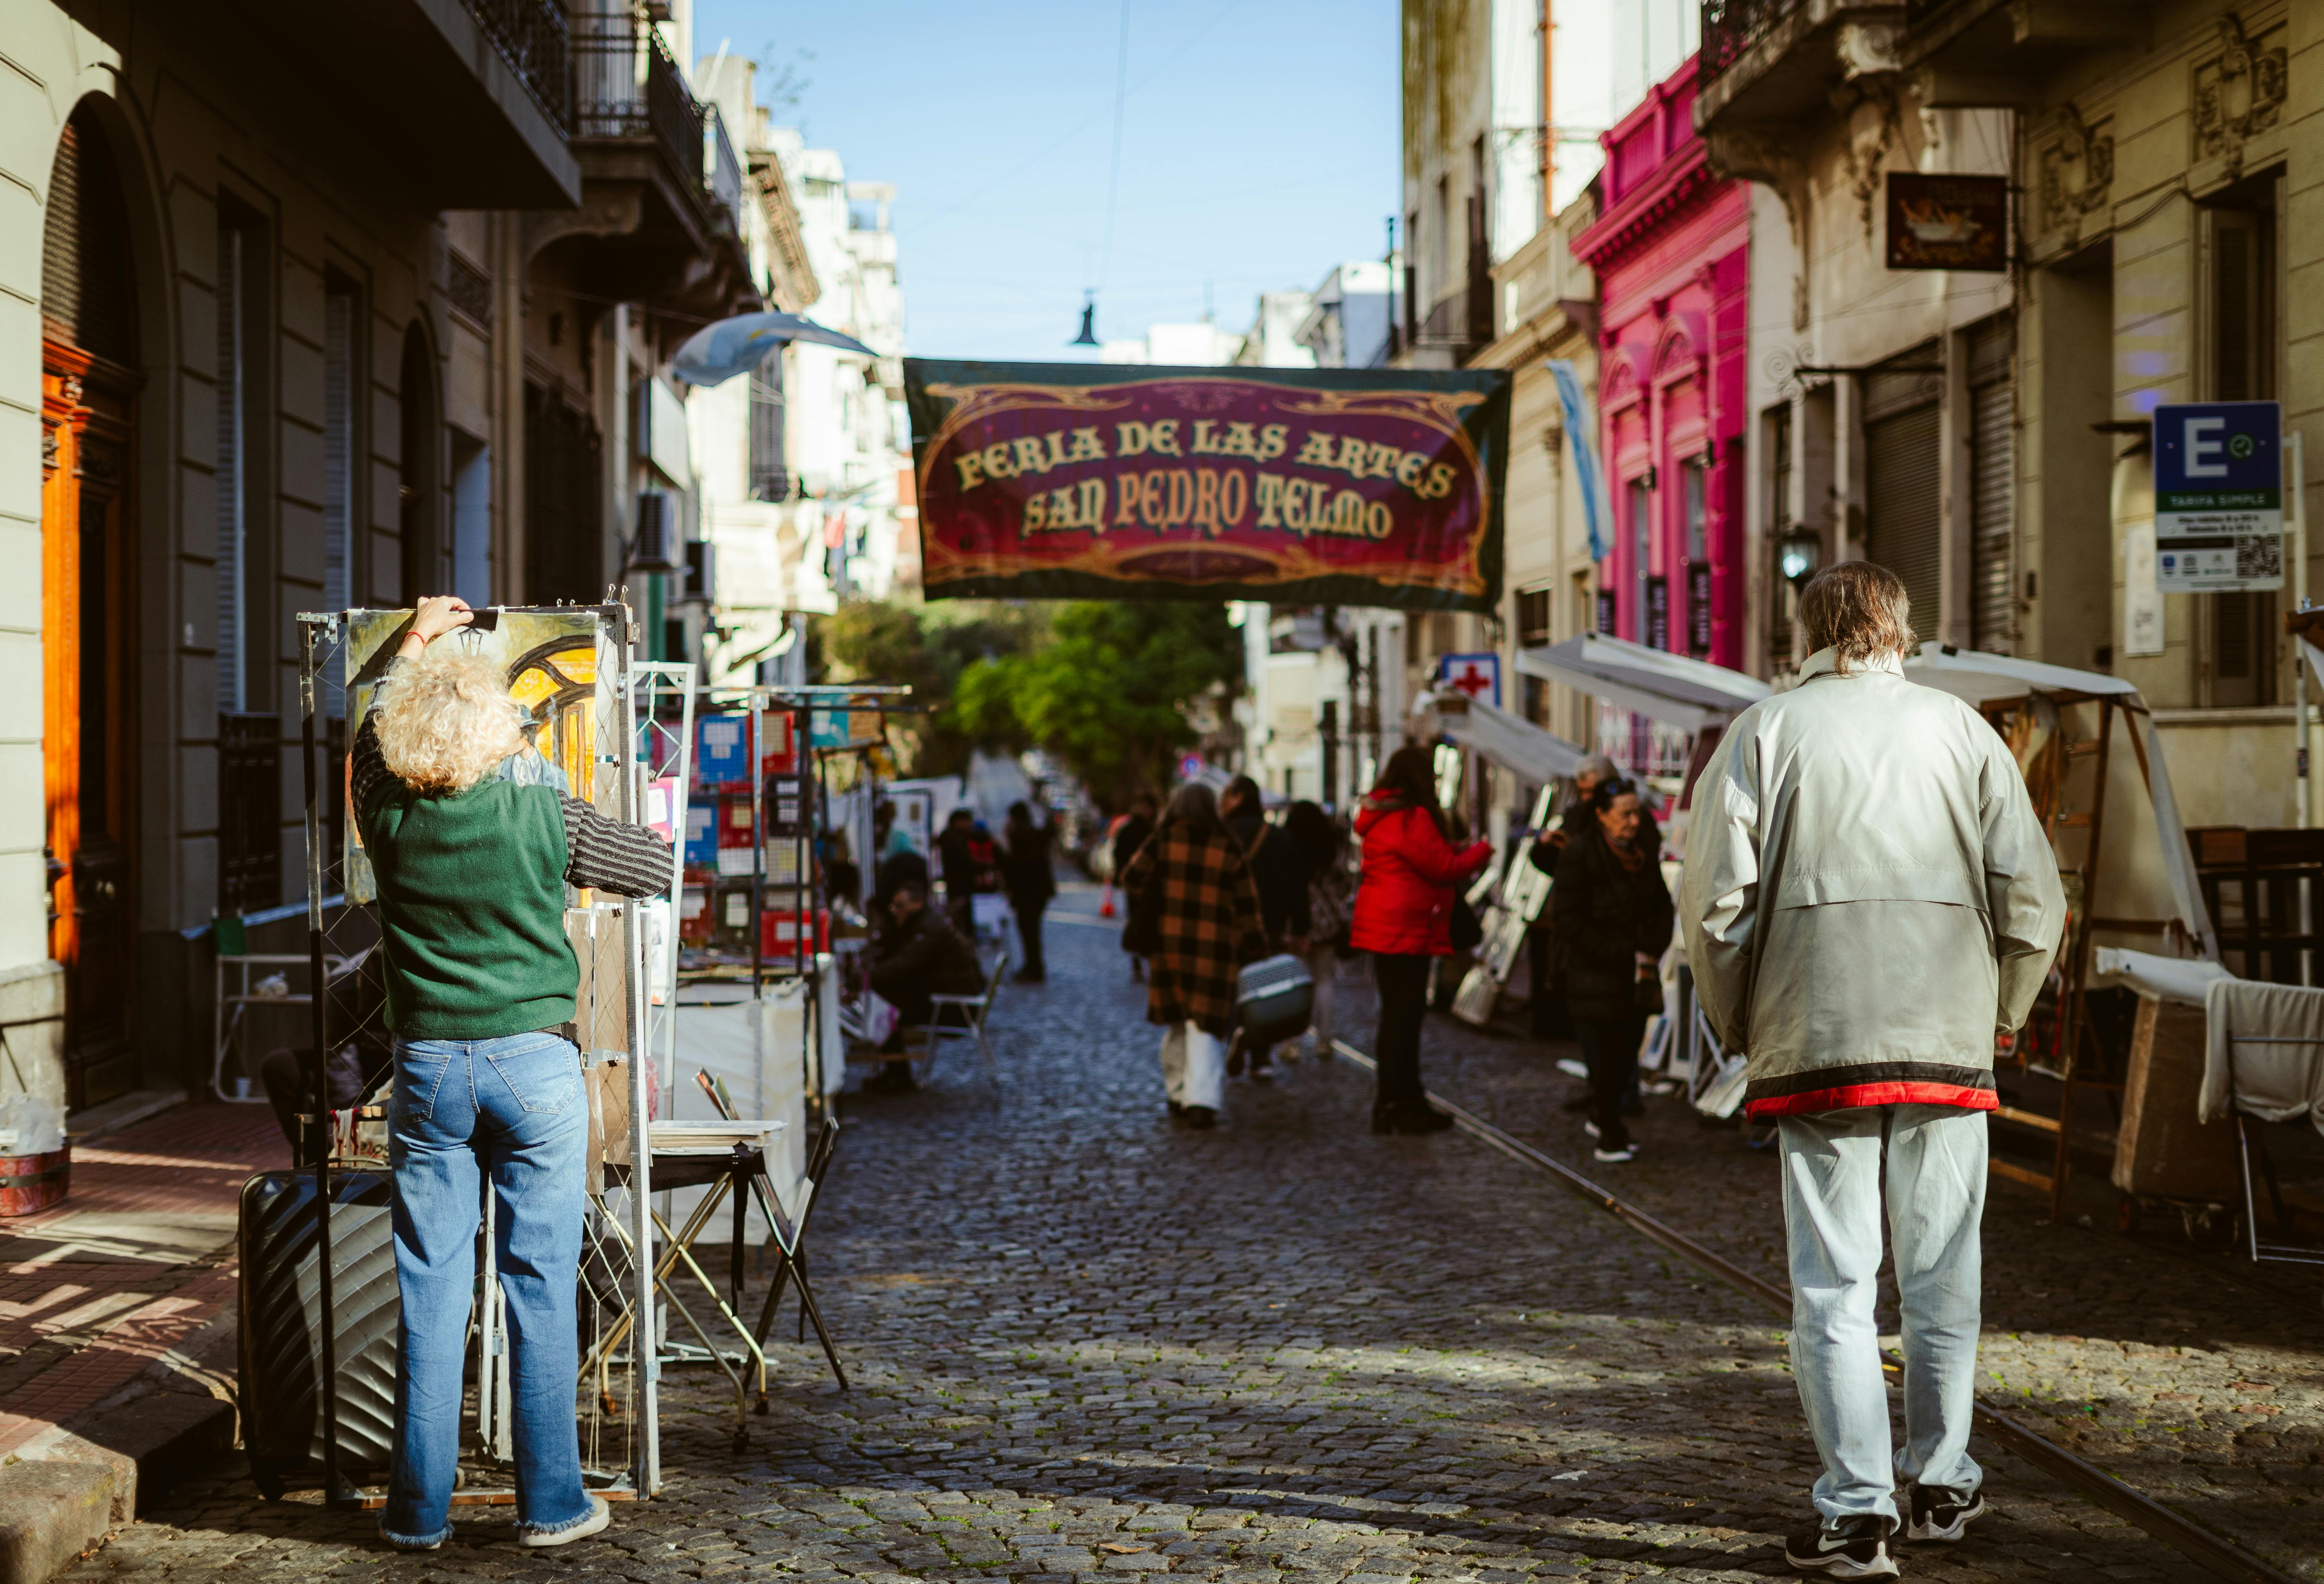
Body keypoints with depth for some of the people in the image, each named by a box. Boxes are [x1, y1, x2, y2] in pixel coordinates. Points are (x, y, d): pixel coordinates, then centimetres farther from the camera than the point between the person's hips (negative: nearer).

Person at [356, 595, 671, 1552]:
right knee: (541, 1288, 3)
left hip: (428, 1069, 2)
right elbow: (660, 870, 4)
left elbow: (366, 740, 22)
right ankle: (549, 1503, 9)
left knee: (429, 1294, 7)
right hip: (535, 1067, -2)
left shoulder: (388, 814, -2)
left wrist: (414, 646, 34)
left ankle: (419, 1509, 11)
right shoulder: (542, 810, -9)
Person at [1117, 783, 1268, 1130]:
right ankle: (1202, 1100, -15)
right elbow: (1247, 907, 2)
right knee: (1204, 1027, -2)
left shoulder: (1163, 841, 0)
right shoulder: (1230, 850, 1)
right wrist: (1254, 950, 8)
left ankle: (1180, 1096, 20)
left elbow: (1132, 879, -7)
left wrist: (1139, 920, 10)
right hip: (1215, 950, -1)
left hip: (1168, 943, 1)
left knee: (1176, 1024, 15)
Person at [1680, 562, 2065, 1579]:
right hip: (1948, 1041, 2)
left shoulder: (1763, 733, 2)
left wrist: (1741, 1027, 10)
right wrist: (1999, 1014, 17)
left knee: (1833, 1283, 2)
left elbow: (1714, 901, -4)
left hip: (1814, 1041, -1)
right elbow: (2032, 898, 3)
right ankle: (1941, 1485, 23)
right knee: (1942, 1276, 13)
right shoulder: (1960, 730, 6)